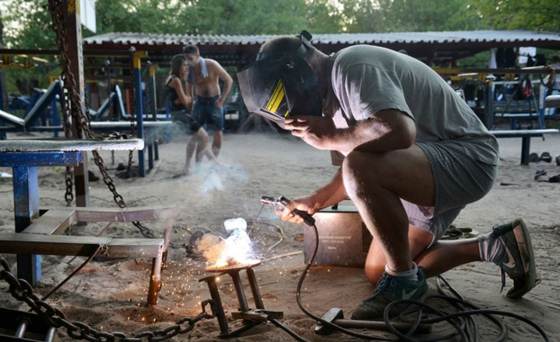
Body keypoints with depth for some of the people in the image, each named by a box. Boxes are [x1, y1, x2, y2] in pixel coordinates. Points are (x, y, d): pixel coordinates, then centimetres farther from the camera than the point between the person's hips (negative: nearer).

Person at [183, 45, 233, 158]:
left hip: (214, 102, -2)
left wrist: (221, 100, -12)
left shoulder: (211, 65, -16)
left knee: (218, 133, -6)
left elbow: (229, 80, -11)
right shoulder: (190, 70, -5)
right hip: (200, 102, 2)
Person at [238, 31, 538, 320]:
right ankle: (495, 247, 19)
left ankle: (403, 280, -12)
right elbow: (359, 170, 16)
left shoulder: (351, 68, -21)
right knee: (377, 271, 13)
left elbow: (399, 131, -38)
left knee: (360, 169, -36)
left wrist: (330, 138, -23)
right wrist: (314, 202, 6)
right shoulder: (332, 98, 9)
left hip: (467, 159, -10)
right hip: (430, 174, 11)